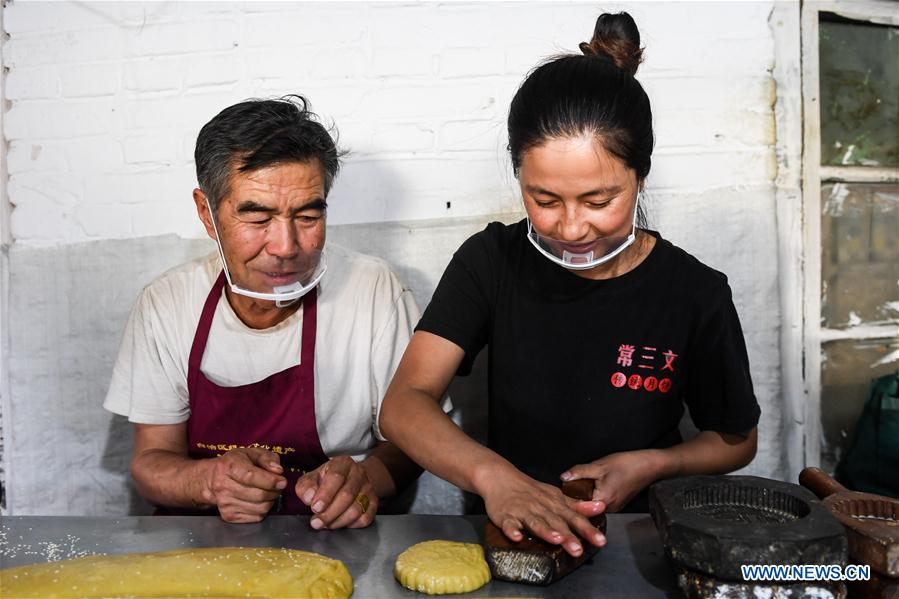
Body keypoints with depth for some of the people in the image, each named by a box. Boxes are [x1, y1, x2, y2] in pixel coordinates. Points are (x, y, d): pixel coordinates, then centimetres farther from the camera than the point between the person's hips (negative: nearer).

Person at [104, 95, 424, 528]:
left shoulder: (374, 291, -12)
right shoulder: (165, 304, -6)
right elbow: (151, 460, 0)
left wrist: (367, 476, -25)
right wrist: (212, 480, -22)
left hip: (337, 549, -3)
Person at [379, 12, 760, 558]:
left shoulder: (696, 293, -9)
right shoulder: (491, 261, -8)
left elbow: (736, 440, 6)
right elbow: (404, 404, -16)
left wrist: (650, 465, -14)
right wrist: (491, 474, -35)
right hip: (509, 533, -2)